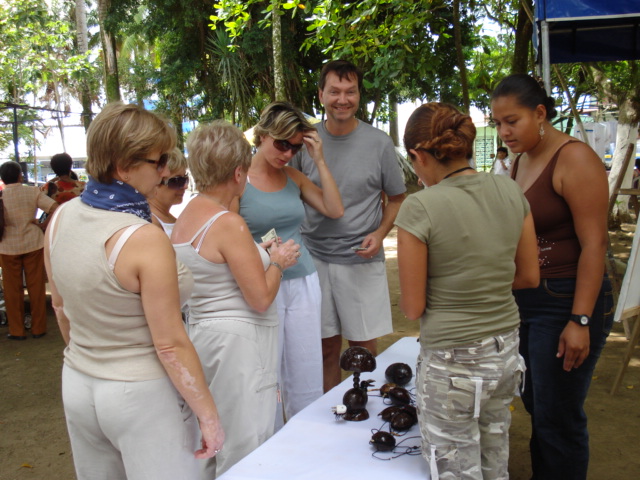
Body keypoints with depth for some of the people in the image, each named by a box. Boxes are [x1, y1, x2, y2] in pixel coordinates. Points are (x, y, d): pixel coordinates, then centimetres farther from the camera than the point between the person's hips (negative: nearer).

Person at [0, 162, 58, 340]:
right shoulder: (33, 192, -6)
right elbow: (56, 209, -14)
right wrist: (45, 225, -2)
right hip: (33, 244, 1)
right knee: (36, 287, 10)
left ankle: (17, 330, 16)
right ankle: (38, 328, 16)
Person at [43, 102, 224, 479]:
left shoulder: (61, 217, -3)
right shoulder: (146, 239, -24)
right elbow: (170, 345, -21)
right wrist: (208, 415, -11)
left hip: (77, 386, 7)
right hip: (142, 394, -7)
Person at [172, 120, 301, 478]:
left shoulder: (186, 216, 7)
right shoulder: (229, 223, -19)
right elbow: (260, 298, -17)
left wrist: (260, 253, 18)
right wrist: (278, 261, -1)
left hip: (203, 330, 9)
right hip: (238, 342, -9)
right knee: (245, 451, 3)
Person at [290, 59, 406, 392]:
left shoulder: (378, 143, -3)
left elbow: (397, 198, 7)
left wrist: (379, 234, -10)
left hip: (362, 260, -1)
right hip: (314, 258, 2)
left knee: (363, 345, 6)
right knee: (326, 346, 11)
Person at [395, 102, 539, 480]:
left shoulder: (420, 208, -19)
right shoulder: (510, 190, -2)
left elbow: (413, 307, -12)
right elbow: (529, 276, 7)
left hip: (452, 363, -6)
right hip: (507, 352, 6)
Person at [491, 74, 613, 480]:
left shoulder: (574, 160, -13)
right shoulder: (520, 161, 10)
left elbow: (594, 243, -17)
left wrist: (581, 320, -20)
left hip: (565, 302, -8)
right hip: (525, 300, 8)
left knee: (558, 419, 2)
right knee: (536, 406, 17)